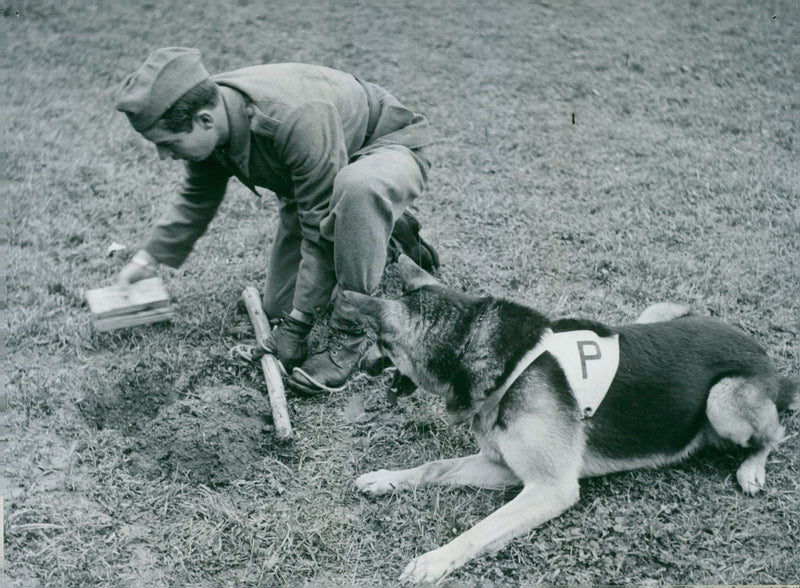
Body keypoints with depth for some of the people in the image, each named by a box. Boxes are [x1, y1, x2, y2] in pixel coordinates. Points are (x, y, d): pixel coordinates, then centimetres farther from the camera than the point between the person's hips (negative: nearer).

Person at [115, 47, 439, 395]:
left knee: (357, 188, -45)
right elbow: (197, 197, 7)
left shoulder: (297, 120, -41)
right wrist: (150, 257, 6)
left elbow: (322, 230, -34)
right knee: (277, 305, 6)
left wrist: (297, 324, -29)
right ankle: (385, 239, 23)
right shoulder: (207, 126, -16)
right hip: (317, 181, 8)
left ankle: (347, 338, -27)